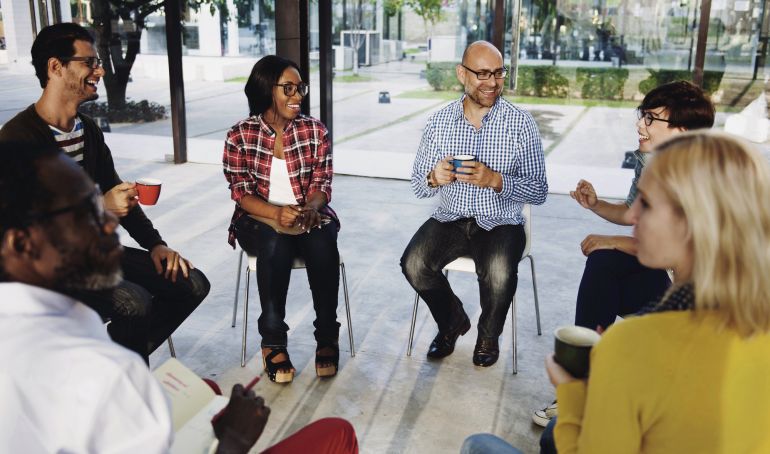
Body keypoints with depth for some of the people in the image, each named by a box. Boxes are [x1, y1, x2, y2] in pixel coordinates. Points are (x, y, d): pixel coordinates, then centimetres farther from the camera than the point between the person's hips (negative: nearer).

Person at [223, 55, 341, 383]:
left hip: (310, 216, 2)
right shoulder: (240, 136, -2)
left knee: (322, 244, -32)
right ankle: (273, 340, -23)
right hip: (260, 219, -1)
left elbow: (321, 183, 0)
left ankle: (327, 336, -19)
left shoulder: (315, 130, 3)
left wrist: (310, 208, -24)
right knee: (277, 245, -35)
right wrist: (277, 213, -25)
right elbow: (242, 193, -6)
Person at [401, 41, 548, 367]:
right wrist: (433, 178, -17)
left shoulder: (520, 123, -4)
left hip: (501, 223, -2)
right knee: (413, 263, -23)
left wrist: (495, 181, -23)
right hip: (450, 218, 3)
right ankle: (452, 322, 10)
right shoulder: (439, 121, 3)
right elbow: (418, 186, 7)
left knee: (499, 274, -31)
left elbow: (539, 191, -6)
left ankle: (488, 335, 5)